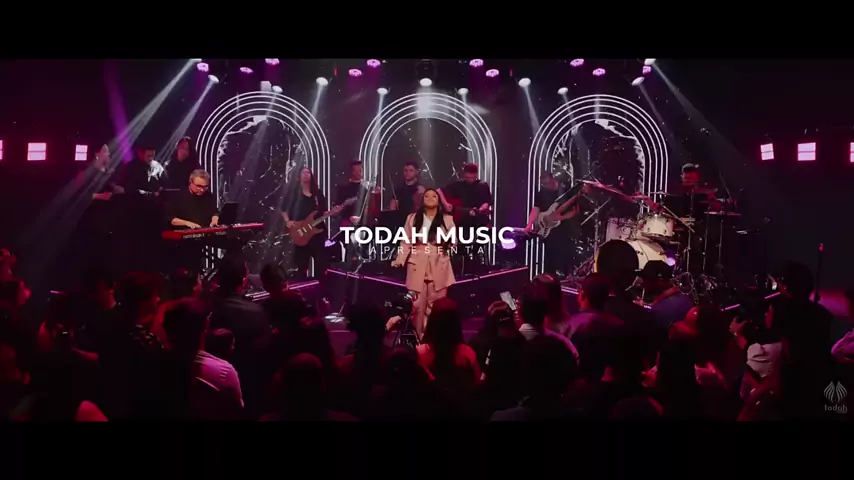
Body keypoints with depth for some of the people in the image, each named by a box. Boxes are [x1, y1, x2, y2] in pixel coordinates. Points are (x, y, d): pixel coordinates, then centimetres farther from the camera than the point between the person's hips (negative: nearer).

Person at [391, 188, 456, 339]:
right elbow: (406, 242, 6)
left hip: (438, 266, 0)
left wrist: (448, 242, -13)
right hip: (417, 265, 0)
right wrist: (399, 260, -6)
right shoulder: (412, 218, 8)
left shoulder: (447, 219, 8)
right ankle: (417, 337, 9)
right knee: (417, 303, -2)